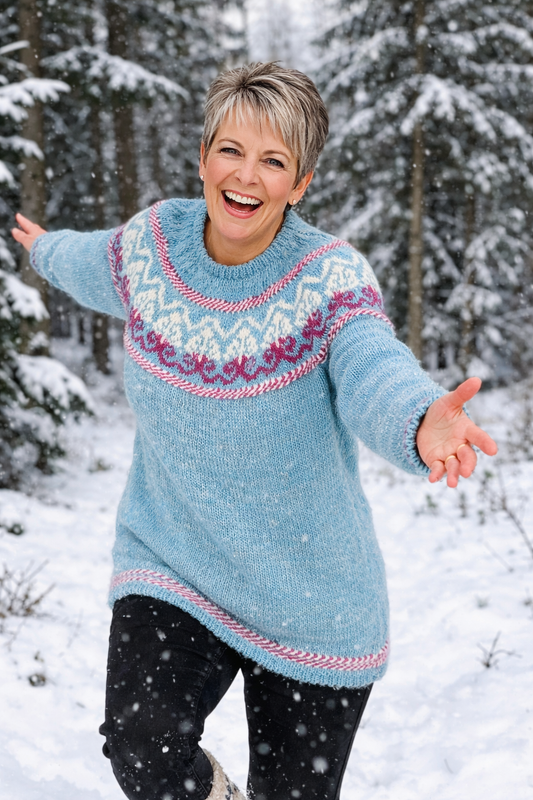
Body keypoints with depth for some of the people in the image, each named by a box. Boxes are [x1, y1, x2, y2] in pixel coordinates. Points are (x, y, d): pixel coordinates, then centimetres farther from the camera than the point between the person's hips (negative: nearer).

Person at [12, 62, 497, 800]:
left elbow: (374, 372, -36)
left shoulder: (332, 279, -16)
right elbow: (90, 267, 19)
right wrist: (47, 249, 41)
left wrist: (421, 422, -59)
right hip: (170, 569, 2)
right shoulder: (146, 247, -6)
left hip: (312, 607, -2)